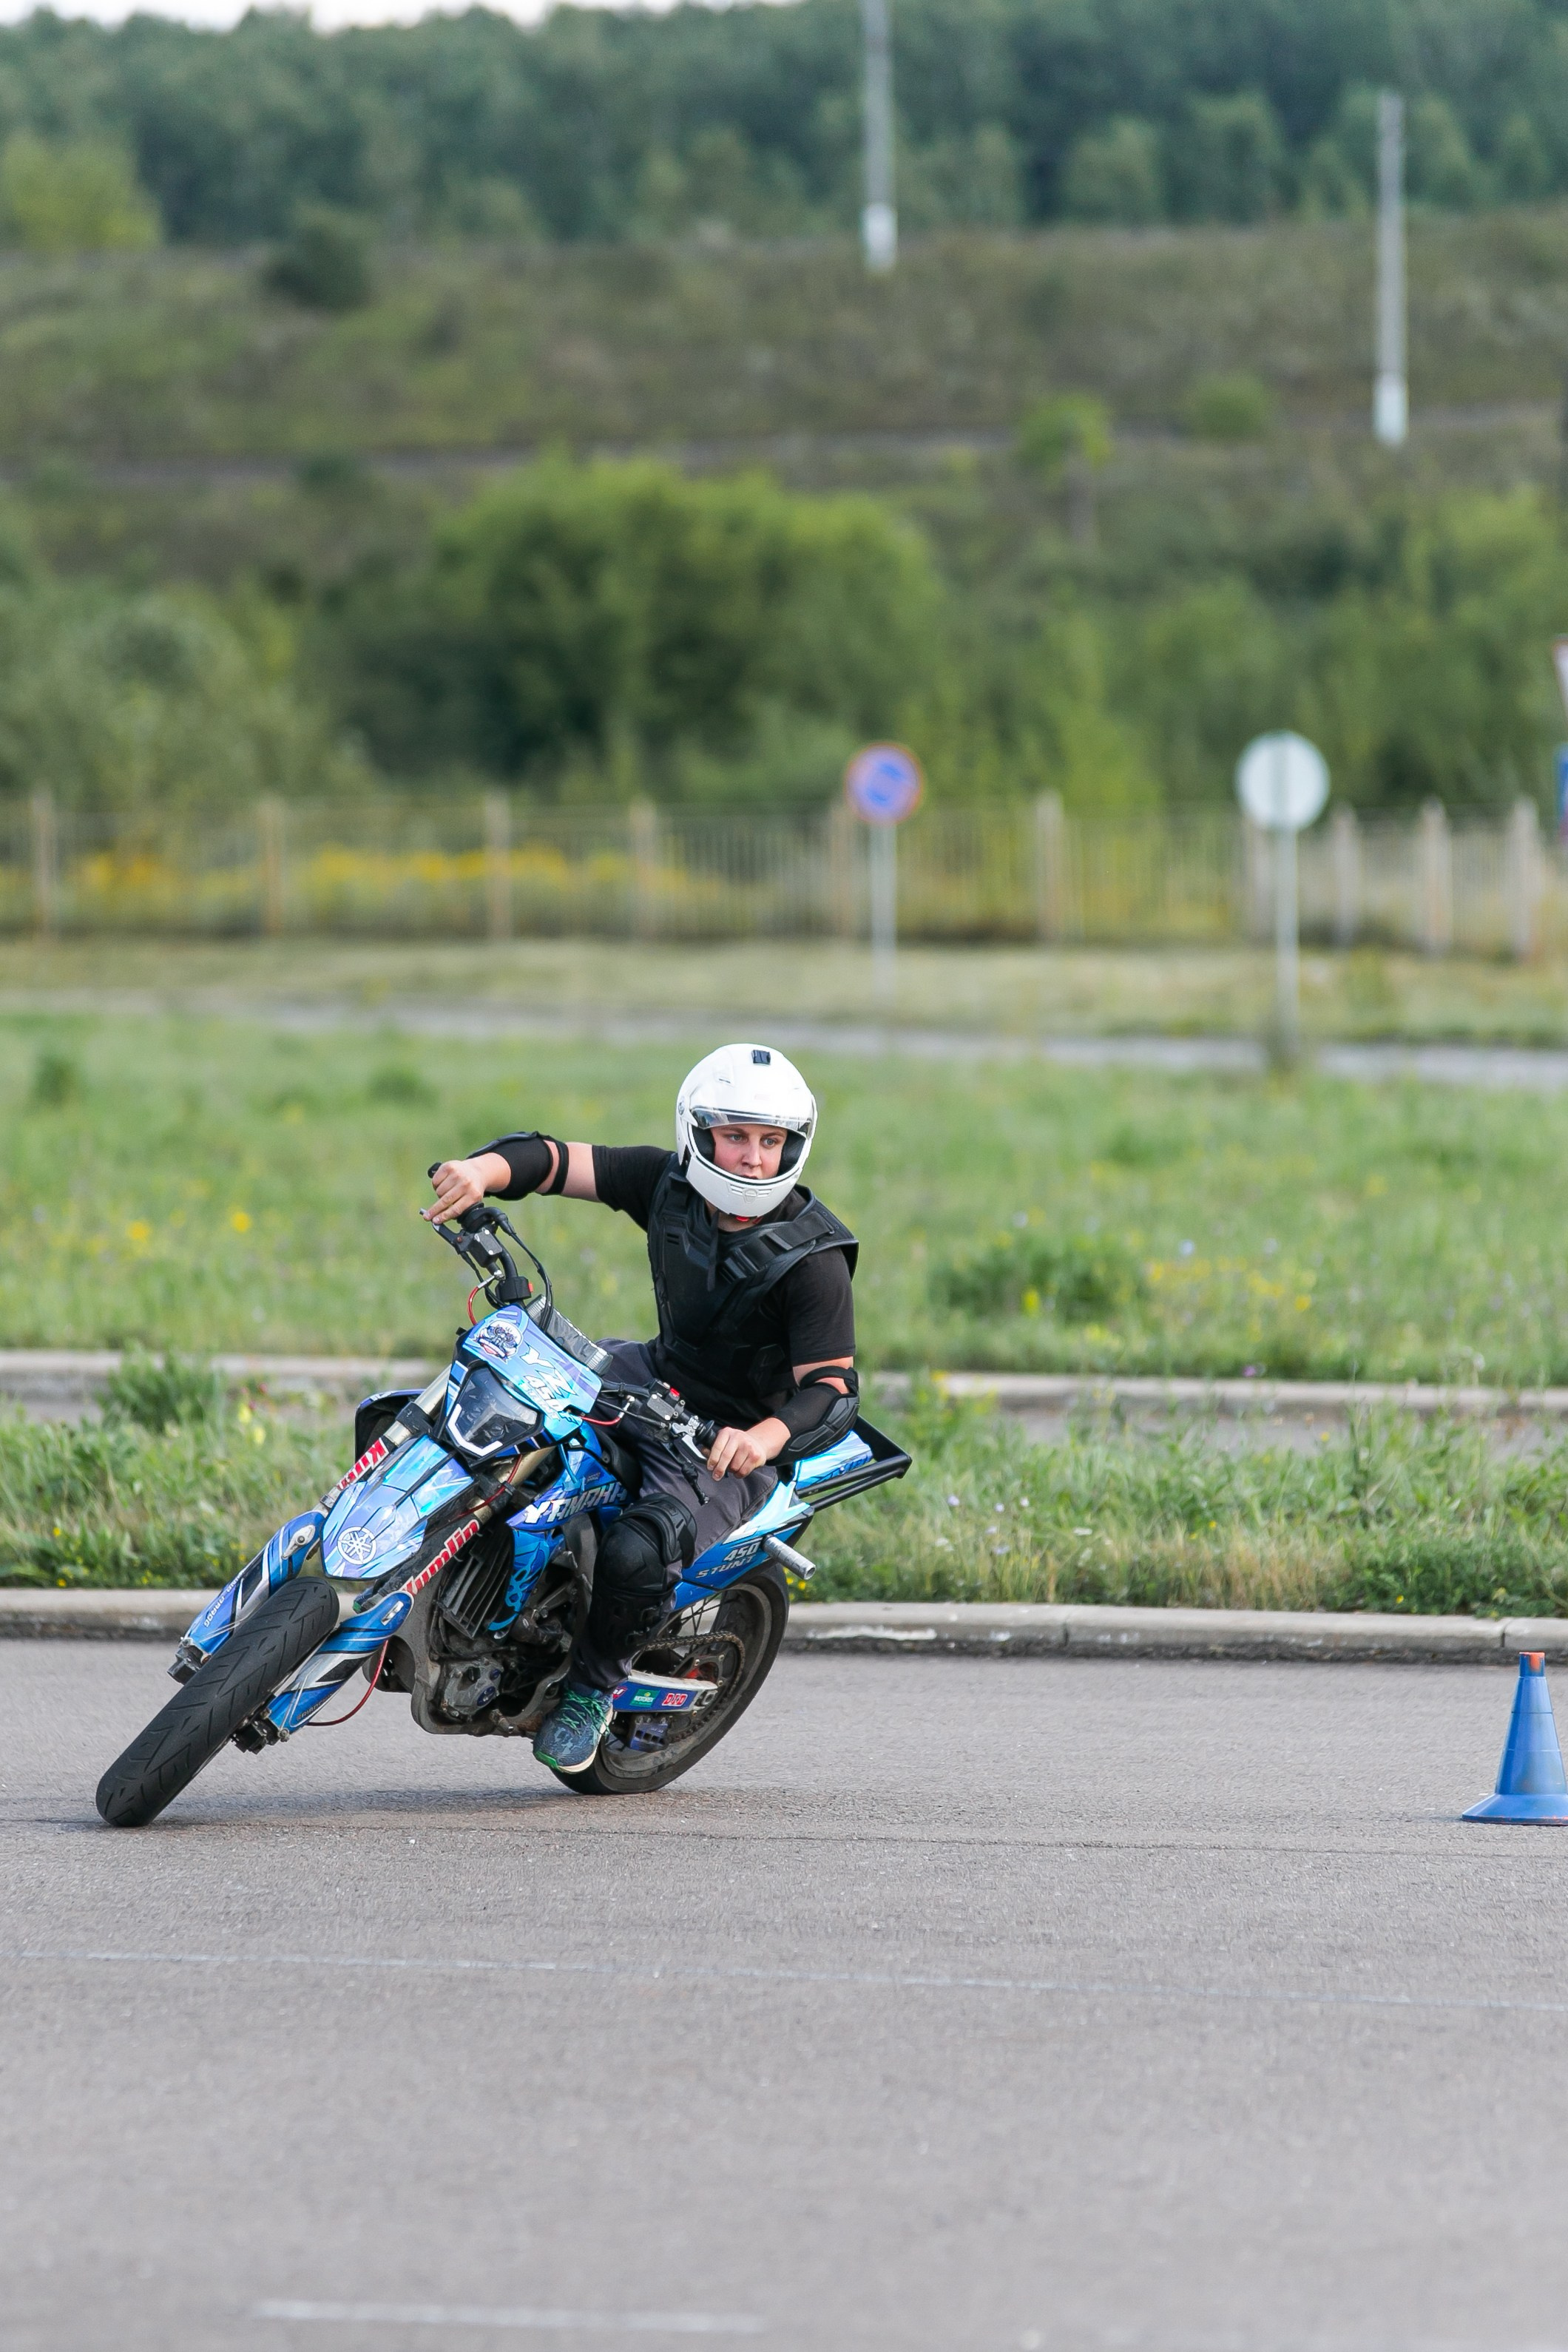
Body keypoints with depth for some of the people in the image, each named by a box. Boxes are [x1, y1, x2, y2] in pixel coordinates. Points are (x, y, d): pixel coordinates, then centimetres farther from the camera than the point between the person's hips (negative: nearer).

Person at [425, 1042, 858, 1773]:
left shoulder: (813, 1259, -21)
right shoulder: (668, 1183, -7)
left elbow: (832, 1390, -23)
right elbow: (557, 1160, -9)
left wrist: (764, 1437, -45)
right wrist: (482, 1170, -32)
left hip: (728, 1444, -6)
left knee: (636, 1556, -31)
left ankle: (595, 1685, -1)